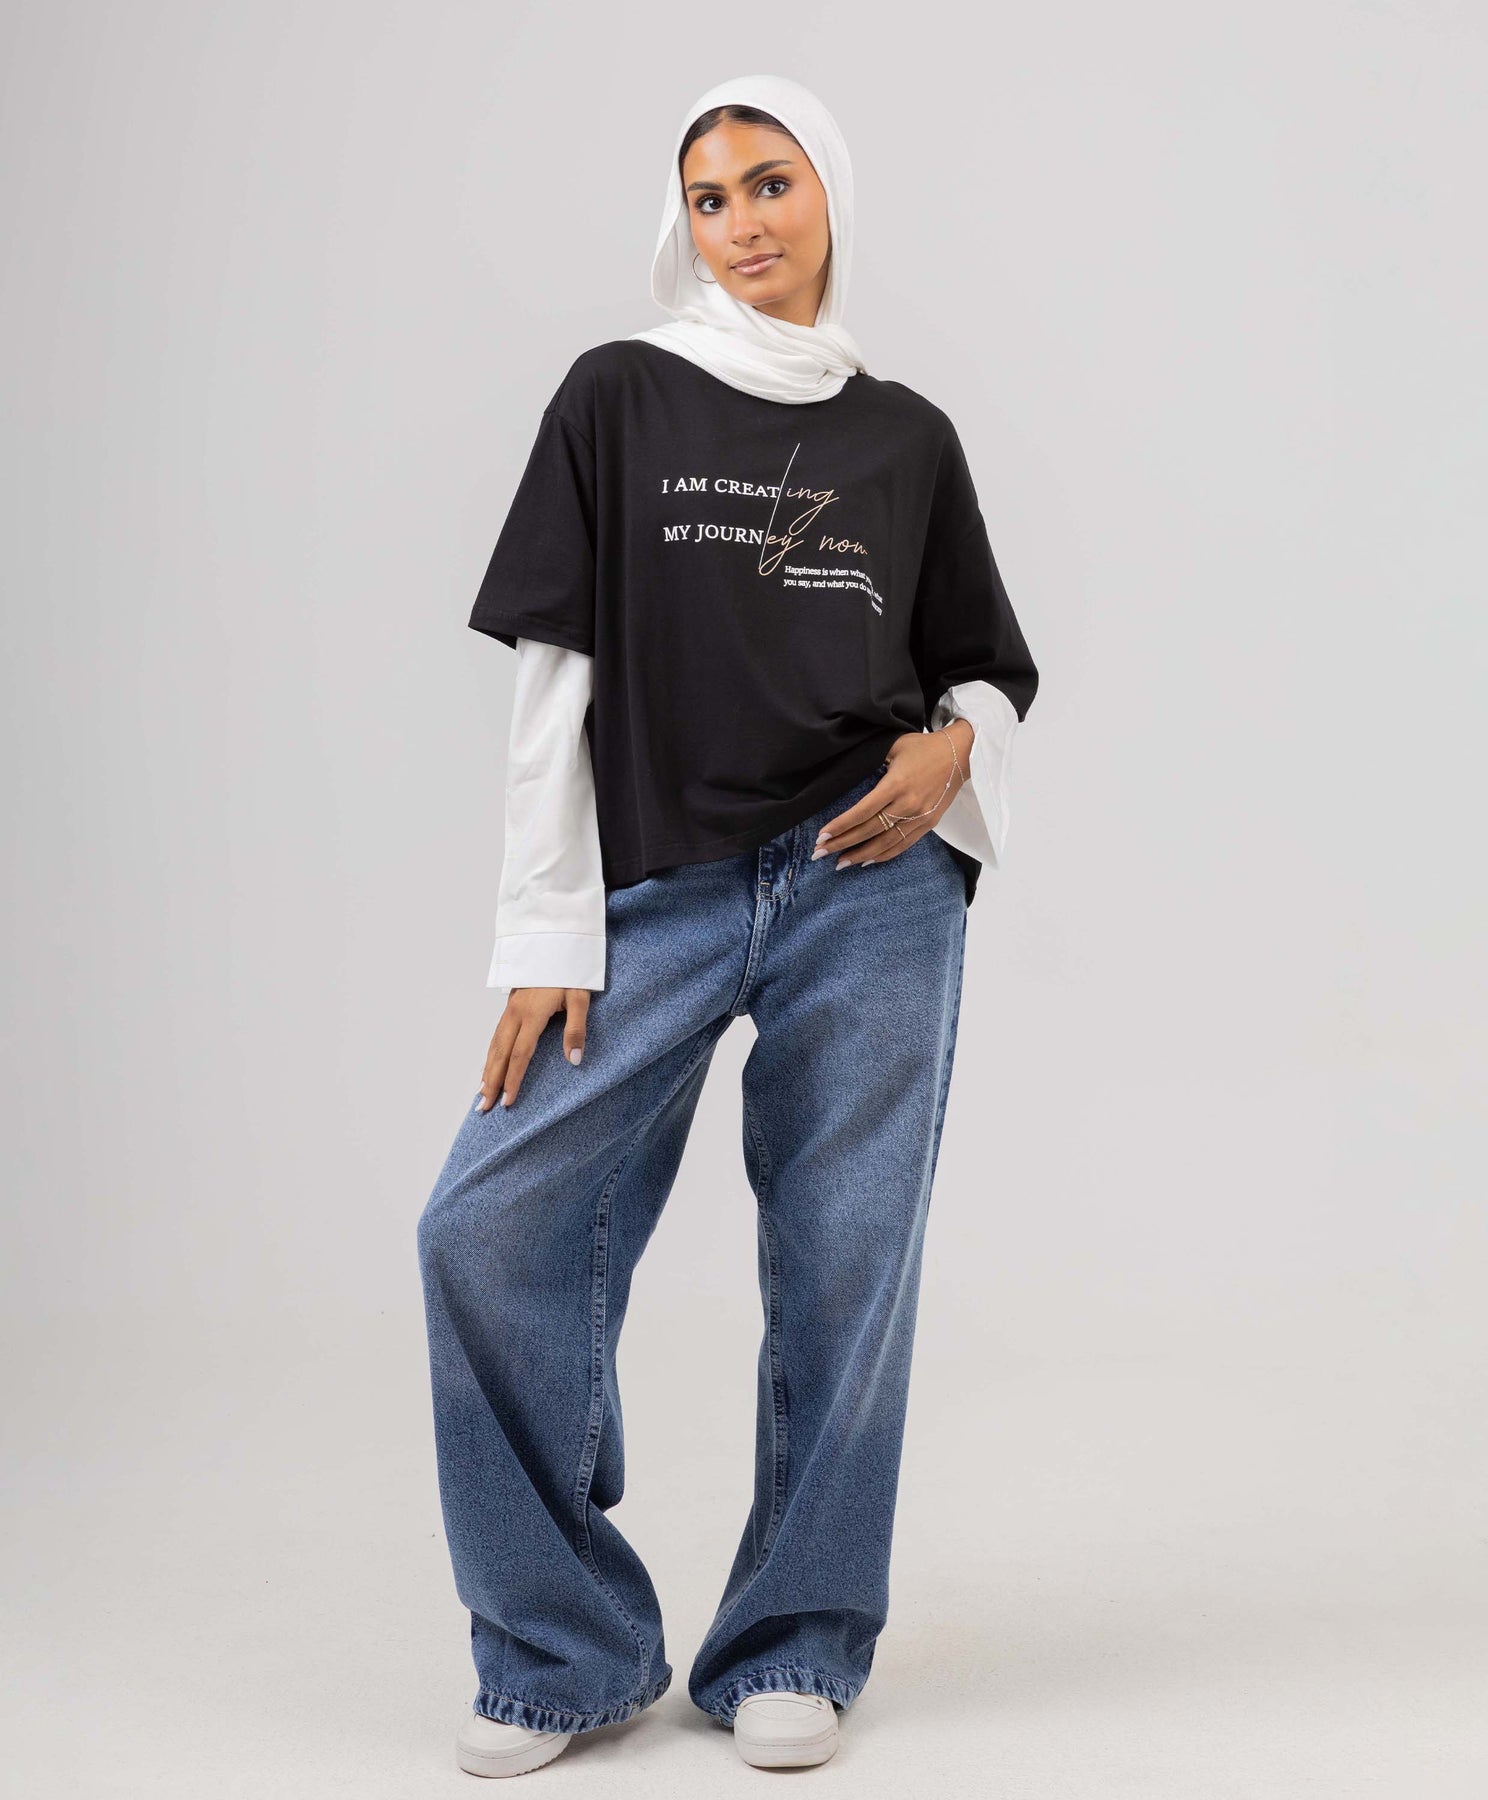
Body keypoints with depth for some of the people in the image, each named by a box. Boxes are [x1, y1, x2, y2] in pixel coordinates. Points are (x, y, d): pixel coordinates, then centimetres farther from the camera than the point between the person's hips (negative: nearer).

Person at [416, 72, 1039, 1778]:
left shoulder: (909, 436, 11)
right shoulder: (618, 397, 6)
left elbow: (989, 670, 18)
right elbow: (553, 677, 2)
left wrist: (949, 748, -6)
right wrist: (544, 936, -5)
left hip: (871, 890, 1)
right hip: (657, 894, 0)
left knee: (843, 1263, 2)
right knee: (492, 1231, -11)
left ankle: (793, 1651, 19)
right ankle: (565, 1652, 5)